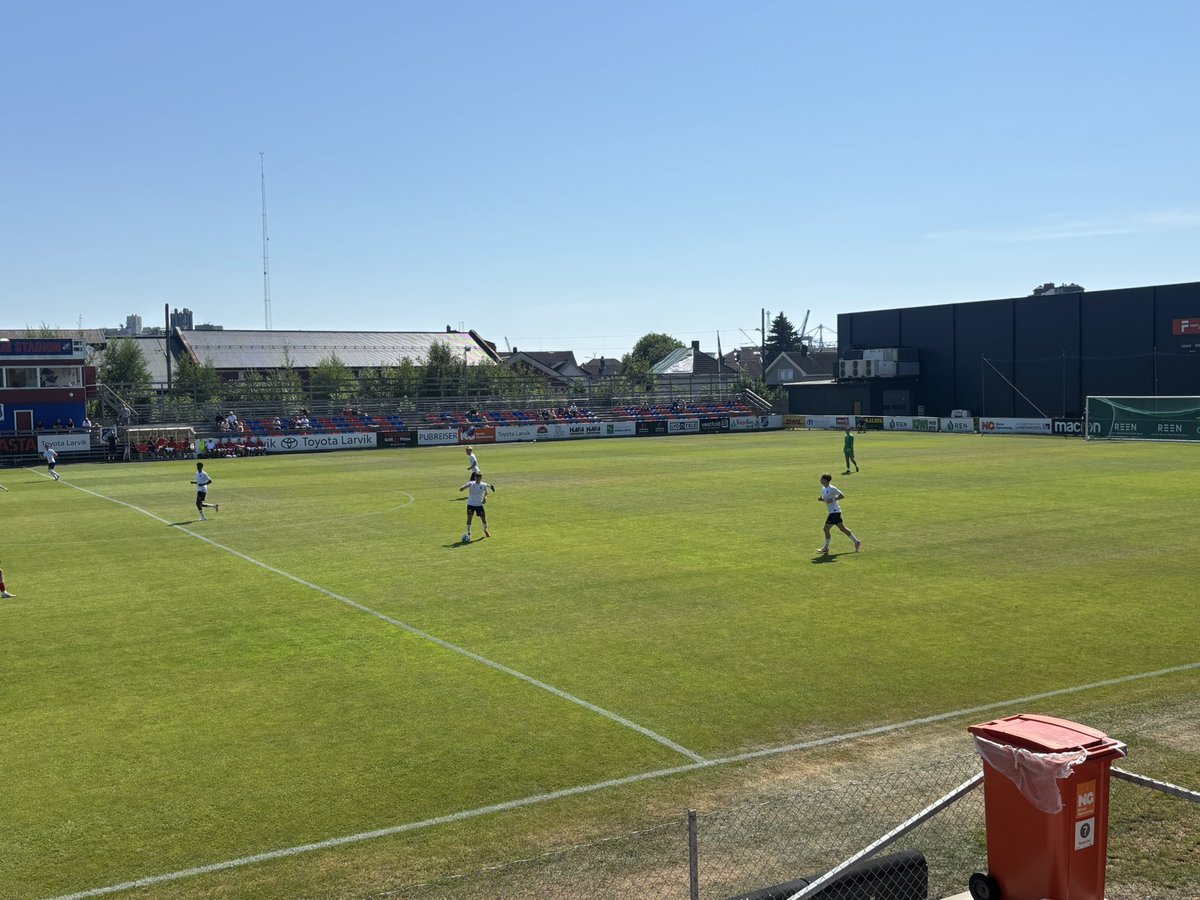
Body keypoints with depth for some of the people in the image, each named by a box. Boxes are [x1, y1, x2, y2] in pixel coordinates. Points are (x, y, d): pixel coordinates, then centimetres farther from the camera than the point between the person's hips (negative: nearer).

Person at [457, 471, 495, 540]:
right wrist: (467, 486, -36)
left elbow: (486, 493, 15)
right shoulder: (471, 484, -13)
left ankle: (485, 530, 31)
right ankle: (468, 533, -2)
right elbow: (460, 490, -19)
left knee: (484, 518, 2)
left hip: (479, 504, 2)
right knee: (469, 518, -15)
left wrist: (485, 497, -7)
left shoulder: (484, 485, -5)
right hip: (471, 504, -2)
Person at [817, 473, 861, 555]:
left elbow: (842, 496, -16)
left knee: (826, 529, -11)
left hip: (835, 511, -10)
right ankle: (856, 542, 26)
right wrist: (821, 499, 1)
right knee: (842, 528, 16)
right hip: (832, 511, 10)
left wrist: (833, 499, -23)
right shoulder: (823, 489, 11)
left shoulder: (832, 488, -16)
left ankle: (826, 548, -3)